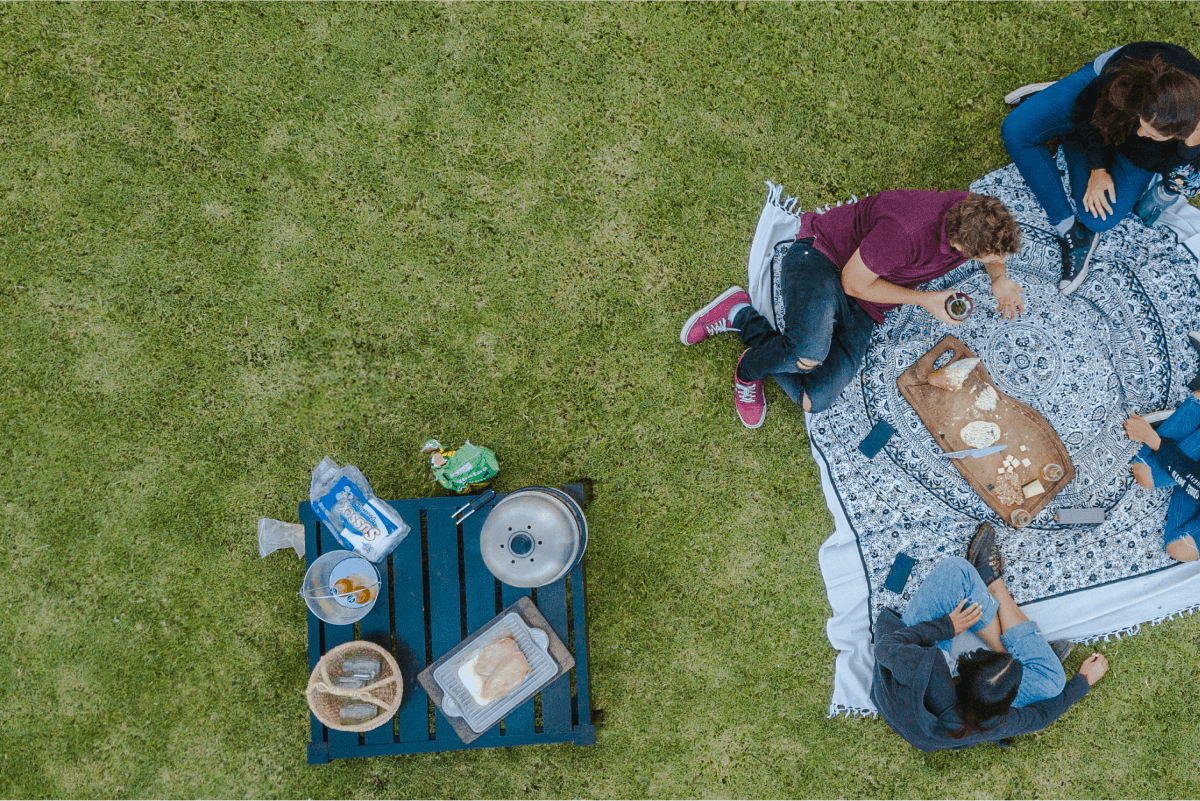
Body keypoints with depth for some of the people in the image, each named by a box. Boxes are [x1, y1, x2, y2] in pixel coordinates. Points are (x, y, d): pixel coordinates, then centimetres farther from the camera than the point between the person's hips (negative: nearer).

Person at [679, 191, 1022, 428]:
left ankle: (748, 321, 9)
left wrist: (999, 278, -7)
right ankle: (751, 368, -4)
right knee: (809, 352, -39)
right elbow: (854, 282, -20)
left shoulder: (975, 214, -13)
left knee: (813, 399, -12)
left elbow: (994, 248, 14)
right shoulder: (904, 232, -35)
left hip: (861, 310, 7)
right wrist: (924, 299, -16)